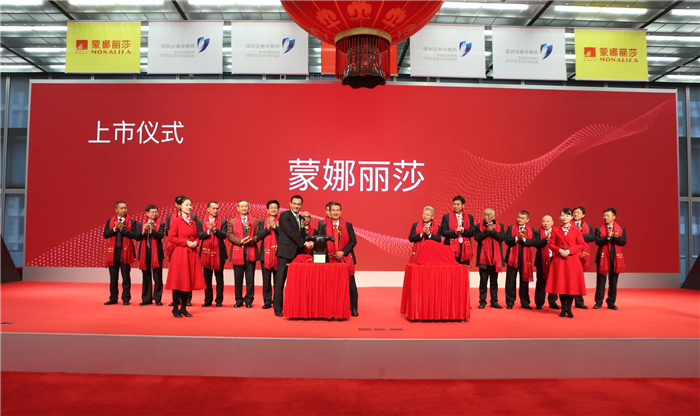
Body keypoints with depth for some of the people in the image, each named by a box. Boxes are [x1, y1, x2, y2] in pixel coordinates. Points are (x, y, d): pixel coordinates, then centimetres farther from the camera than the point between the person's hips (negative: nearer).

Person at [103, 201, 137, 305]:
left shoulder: (132, 222, 2)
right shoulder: (110, 221, 11)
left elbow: (133, 235, -10)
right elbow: (105, 234, 2)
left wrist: (122, 228, -14)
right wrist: (114, 229, -12)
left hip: (125, 251, -2)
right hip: (113, 251, 3)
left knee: (126, 276, 1)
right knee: (113, 277, 8)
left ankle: (126, 298, 8)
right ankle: (113, 298, 18)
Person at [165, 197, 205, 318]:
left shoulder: (193, 222, 15)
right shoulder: (176, 221, -4)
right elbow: (171, 238, -10)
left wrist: (195, 242, 0)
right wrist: (186, 242, -14)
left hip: (191, 254, 6)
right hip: (180, 254, -6)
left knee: (189, 280, 7)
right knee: (178, 281, -3)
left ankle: (183, 308, 17)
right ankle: (175, 309, 8)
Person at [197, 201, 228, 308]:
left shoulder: (223, 222, 3)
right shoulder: (201, 222, 8)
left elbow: (224, 235, -8)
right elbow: (199, 236, -3)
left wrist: (214, 229, -19)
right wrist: (209, 231, -17)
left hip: (219, 252, -1)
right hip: (206, 252, 1)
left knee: (219, 278, 3)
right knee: (207, 278, 7)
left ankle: (219, 300, 11)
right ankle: (208, 300, 16)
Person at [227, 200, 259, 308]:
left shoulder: (255, 221, 12)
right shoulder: (232, 222, 12)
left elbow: (258, 234, 5)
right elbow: (229, 235, 2)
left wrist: (251, 240, -14)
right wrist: (240, 241, -13)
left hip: (251, 252, 0)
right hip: (237, 252, 0)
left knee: (250, 278, -1)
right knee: (238, 278, 4)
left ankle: (249, 300, 8)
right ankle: (239, 300, 13)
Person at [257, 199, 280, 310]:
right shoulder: (262, 223, 14)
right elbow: (259, 237, 1)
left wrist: (274, 226, -13)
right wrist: (268, 227, -9)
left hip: (278, 254, -2)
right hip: (265, 254, 2)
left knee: (278, 279, -1)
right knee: (266, 280, 3)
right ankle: (267, 301, 11)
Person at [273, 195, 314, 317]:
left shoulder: (301, 219, 18)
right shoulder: (284, 215, -4)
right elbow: (291, 232, -13)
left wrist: (309, 242, -3)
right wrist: (305, 243, -14)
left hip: (297, 253, 6)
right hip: (285, 253, -6)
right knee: (280, 281, -4)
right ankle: (278, 308, 1)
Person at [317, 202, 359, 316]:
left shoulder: (348, 225, 6)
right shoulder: (324, 227, 8)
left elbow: (353, 241, 1)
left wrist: (343, 252, -10)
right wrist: (326, 253, -10)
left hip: (346, 259, 0)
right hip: (331, 260, 1)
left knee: (351, 285, 0)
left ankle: (353, 309, 10)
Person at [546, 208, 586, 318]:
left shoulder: (576, 230, 6)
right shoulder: (555, 231, 7)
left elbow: (581, 244, 2)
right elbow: (550, 244, 5)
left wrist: (569, 250, -10)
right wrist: (559, 250, -12)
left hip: (572, 260, 0)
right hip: (559, 260, 0)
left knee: (572, 283, -1)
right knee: (561, 283, 1)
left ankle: (569, 308, 11)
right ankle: (563, 308, 13)